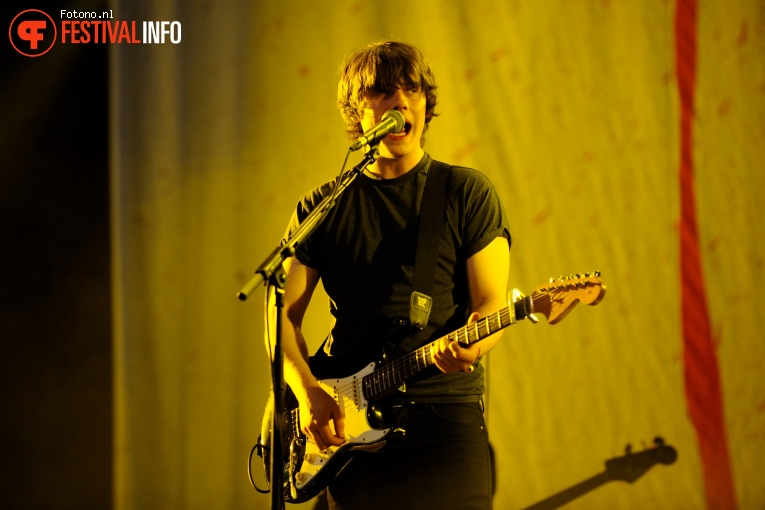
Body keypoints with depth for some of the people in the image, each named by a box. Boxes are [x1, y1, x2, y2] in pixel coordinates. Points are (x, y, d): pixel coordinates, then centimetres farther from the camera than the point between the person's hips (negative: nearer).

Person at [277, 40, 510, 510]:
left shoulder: (468, 193, 7)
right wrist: (307, 390, -7)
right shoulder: (322, 207, 12)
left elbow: (493, 303, 1)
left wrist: (471, 346, -22)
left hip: (445, 413, -2)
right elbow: (283, 313, 10)